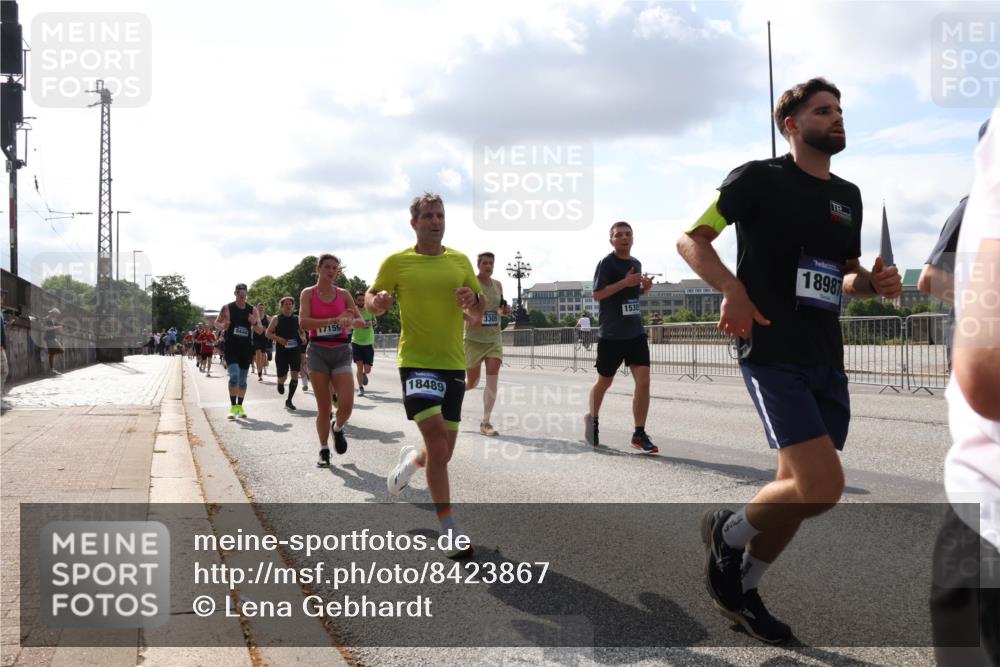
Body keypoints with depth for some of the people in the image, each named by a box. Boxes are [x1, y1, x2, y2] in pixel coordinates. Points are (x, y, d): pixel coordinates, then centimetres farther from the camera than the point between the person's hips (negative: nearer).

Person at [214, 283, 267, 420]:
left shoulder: (252, 310, 5)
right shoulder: (227, 308, 0)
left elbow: (260, 331, 7)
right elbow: (216, 323, 8)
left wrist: (255, 323, -15)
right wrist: (222, 326, -15)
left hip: (246, 347, 3)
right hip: (231, 347, -3)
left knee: (243, 379, 9)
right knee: (234, 375, -17)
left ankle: (240, 406, 21)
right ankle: (233, 407, -9)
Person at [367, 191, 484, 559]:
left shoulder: (460, 261, 9)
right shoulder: (397, 262, 0)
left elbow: (479, 313, 13)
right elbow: (372, 298, 9)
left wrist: (472, 302, -10)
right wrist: (376, 302, -14)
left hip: (453, 363, 4)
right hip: (416, 360, -4)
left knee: (444, 449, 7)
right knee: (436, 434, -20)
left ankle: (412, 459, 45)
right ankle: (450, 529, -12)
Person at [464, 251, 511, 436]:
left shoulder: (498, 285, 9)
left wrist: (504, 311, -1)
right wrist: (469, 318, -25)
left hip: (494, 339, 4)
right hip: (474, 339, -4)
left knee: (493, 379, -9)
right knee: (472, 382, 6)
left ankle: (486, 422, -3)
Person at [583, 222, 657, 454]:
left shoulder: (636, 263, 12)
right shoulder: (607, 263, -9)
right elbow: (597, 294, -15)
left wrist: (644, 288, 3)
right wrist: (625, 282, -23)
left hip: (636, 332, 5)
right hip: (611, 334, -5)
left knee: (643, 381, -7)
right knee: (605, 382, 10)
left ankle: (639, 434, -1)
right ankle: (592, 418, 37)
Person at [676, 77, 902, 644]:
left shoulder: (847, 195, 16)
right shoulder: (759, 179, -3)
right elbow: (691, 240, -6)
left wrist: (873, 283, 2)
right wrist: (733, 289, -22)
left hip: (827, 361, 7)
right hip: (774, 356, -7)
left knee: (801, 491, 10)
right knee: (823, 487, -17)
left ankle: (741, 590, 29)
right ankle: (728, 532, 10)